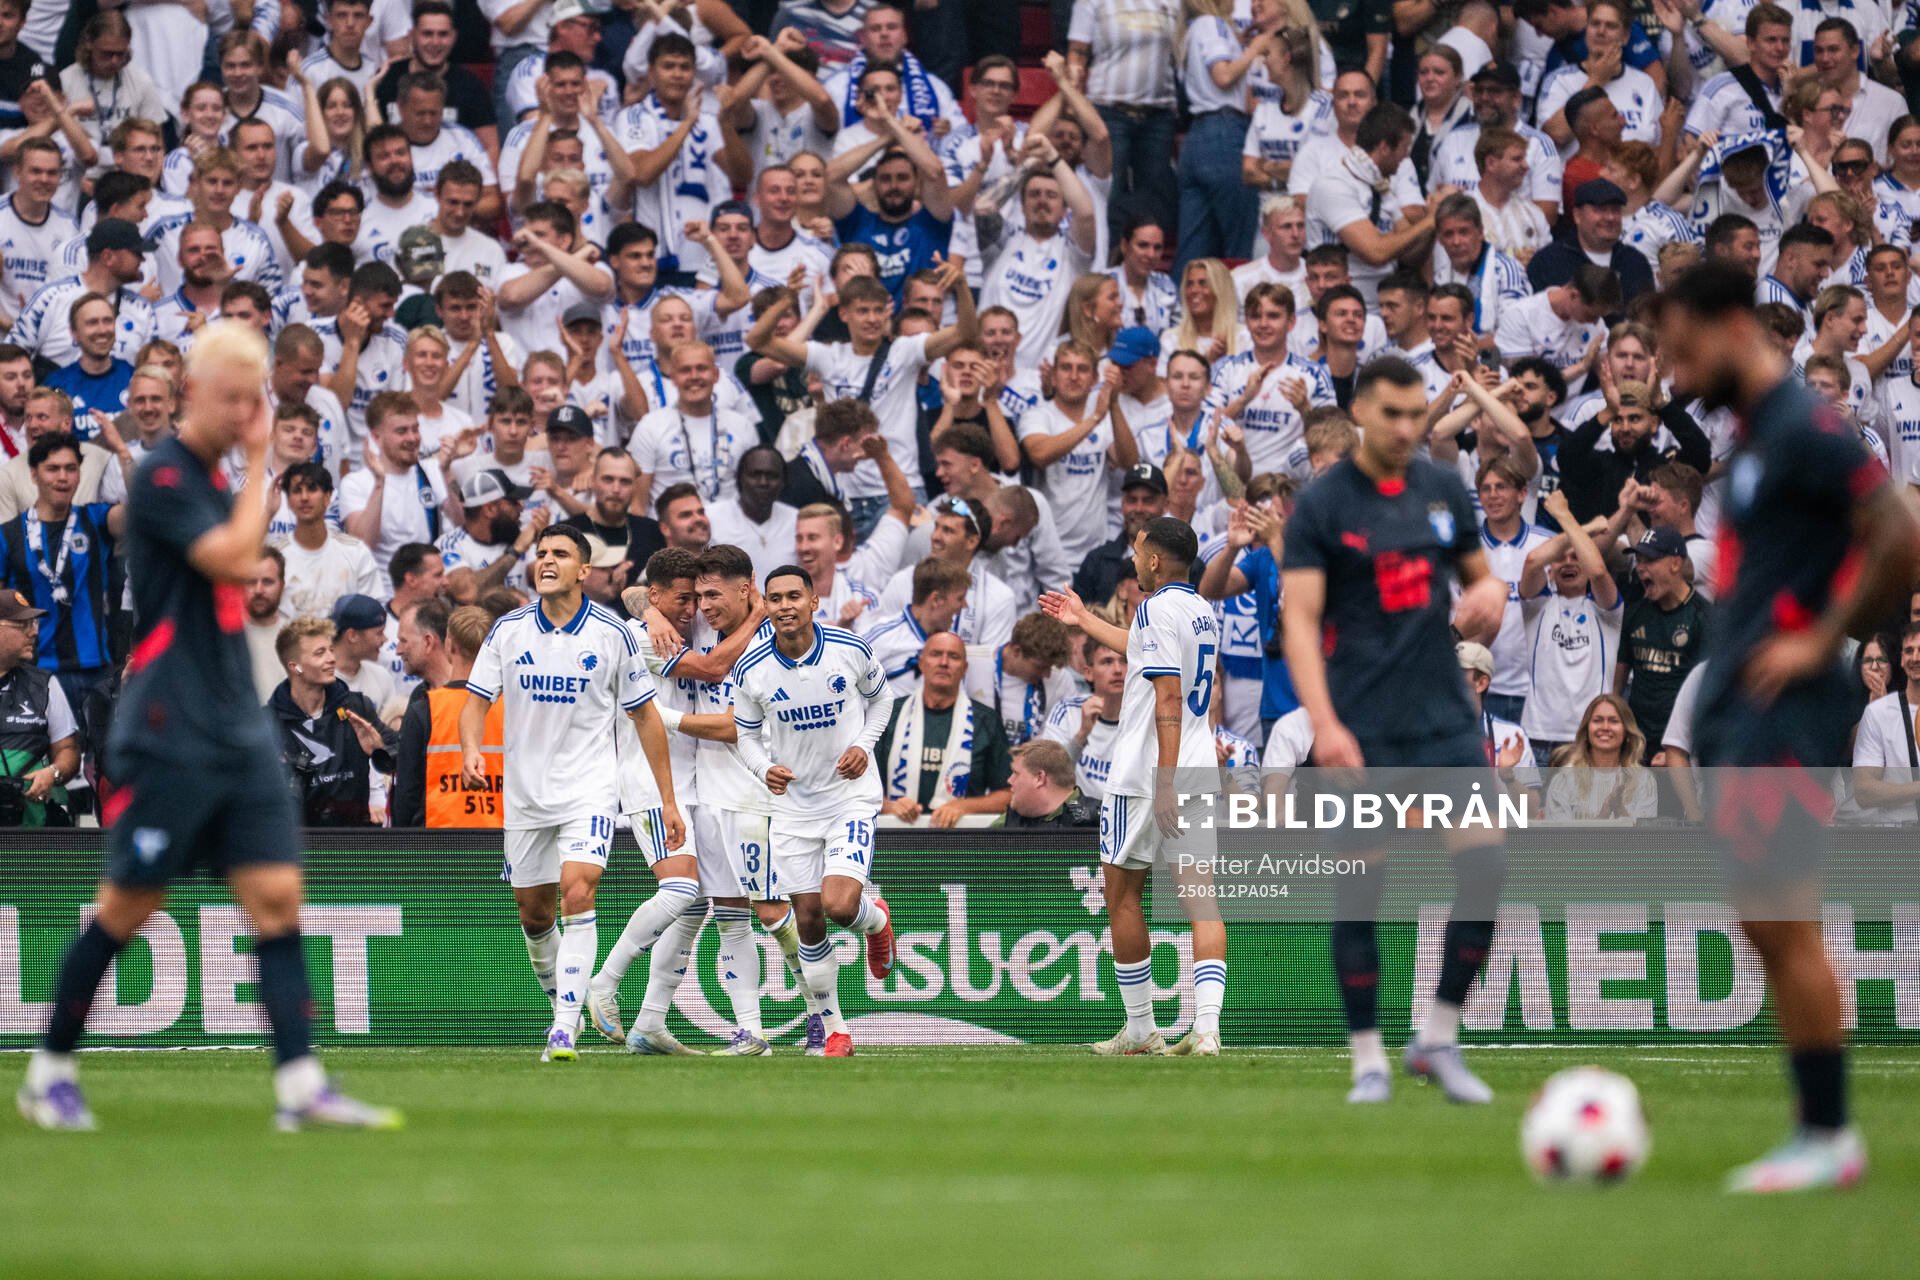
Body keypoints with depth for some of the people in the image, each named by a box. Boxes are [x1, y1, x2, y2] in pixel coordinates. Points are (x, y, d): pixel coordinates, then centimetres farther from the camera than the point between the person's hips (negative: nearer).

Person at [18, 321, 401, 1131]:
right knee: (128, 906, 0)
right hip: (169, 734, -8)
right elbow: (235, 560, -22)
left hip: (237, 731, 8)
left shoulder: (212, 477, 14)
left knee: (277, 896, -3)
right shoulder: (163, 477, -12)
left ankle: (300, 1083, -9)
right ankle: (50, 1071, 14)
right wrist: (259, 466, -13)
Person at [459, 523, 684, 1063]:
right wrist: (472, 750, -21)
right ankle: (563, 1003, 32)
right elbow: (477, 701, 2)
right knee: (533, 911, 9)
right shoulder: (508, 630, 1)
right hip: (525, 791, 3)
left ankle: (565, 1030, -24)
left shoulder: (612, 634, -4)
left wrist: (667, 799, 3)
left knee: (577, 895, -21)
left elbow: (645, 715, 4)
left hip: (589, 789, -3)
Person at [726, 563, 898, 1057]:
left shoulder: (850, 649, -11)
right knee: (809, 922, 2)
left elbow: (879, 697, 9)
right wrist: (765, 769, -16)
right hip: (794, 801, 2)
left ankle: (876, 919, 19)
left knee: (839, 906, -20)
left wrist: (864, 745, -8)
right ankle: (834, 1030, 18)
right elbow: (746, 735, 5)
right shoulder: (751, 670, -9)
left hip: (851, 793, -2)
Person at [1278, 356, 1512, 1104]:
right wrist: (1324, 724, -22)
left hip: (1443, 714, 4)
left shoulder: (1443, 491, 9)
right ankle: (1368, 1057, 8)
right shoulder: (1322, 505, -4)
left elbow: (1476, 572, 22)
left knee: (1484, 866, -9)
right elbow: (1299, 621, -10)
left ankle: (1438, 1039, 3)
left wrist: (1489, 592, -4)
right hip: (1362, 726, -4)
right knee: (1358, 888, -2)